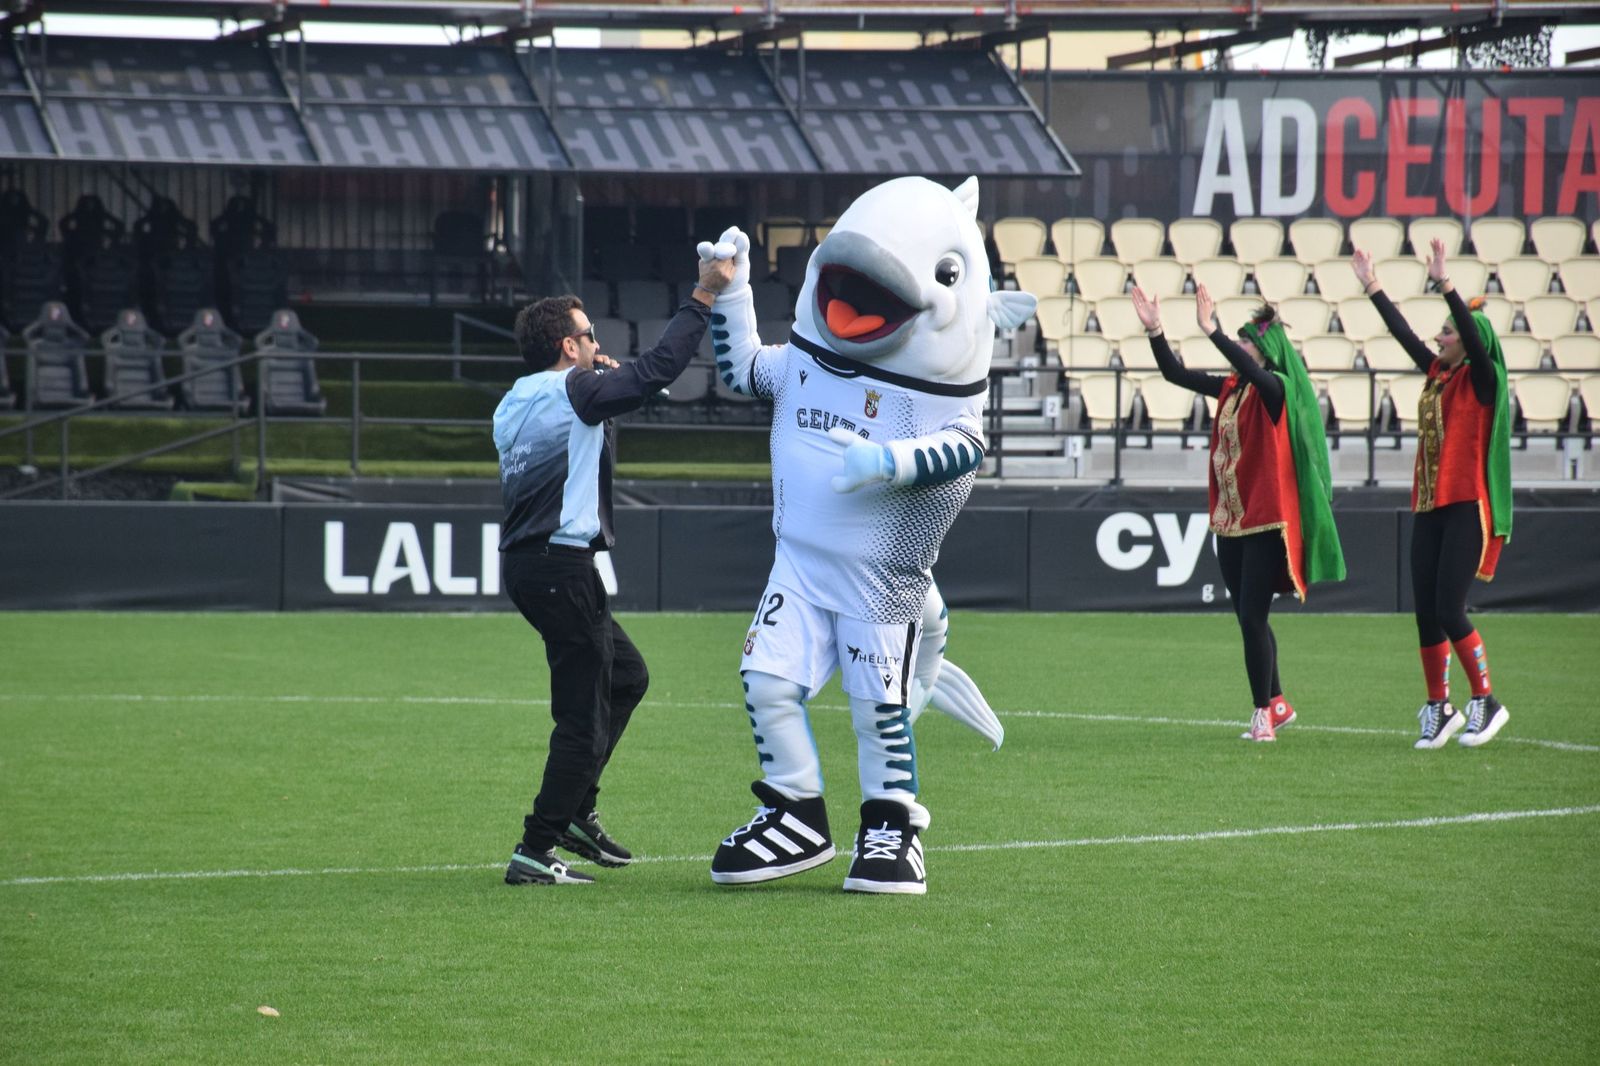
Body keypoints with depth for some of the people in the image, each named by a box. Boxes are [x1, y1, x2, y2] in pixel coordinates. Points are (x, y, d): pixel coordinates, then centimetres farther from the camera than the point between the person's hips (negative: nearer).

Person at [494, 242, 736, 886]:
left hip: (527, 562, 10)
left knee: (626, 676, 23)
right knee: (583, 719, -6)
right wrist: (704, 297, -11)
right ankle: (535, 852, -7)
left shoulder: (515, 405, 15)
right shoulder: (575, 392, -11)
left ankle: (575, 811, 22)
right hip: (561, 567, -10)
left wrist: (605, 380, 18)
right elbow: (659, 369, -16)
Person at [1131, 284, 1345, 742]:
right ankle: (1277, 704, 26)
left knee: (1253, 618, -9)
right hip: (1230, 520, 8)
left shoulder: (1278, 390, -10)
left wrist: (1212, 331, -39)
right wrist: (1154, 330, -1)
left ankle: (1264, 713, -2)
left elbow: (1252, 370, -32)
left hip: (1267, 521, -8)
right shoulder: (1231, 389, 9)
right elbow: (1175, 373, 12)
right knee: (1248, 619, 13)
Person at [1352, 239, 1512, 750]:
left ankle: (1487, 702, 1)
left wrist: (1444, 283, -27)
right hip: (1429, 508, 7)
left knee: (1449, 610, -11)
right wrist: (1372, 286, 23)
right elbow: (1402, 332, 20)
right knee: (1425, 612, 4)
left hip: (1466, 508, -7)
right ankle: (1439, 708, 12)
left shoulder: (1480, 380, -6)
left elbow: (1473, 333, -21)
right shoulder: (1438, 375, 12)